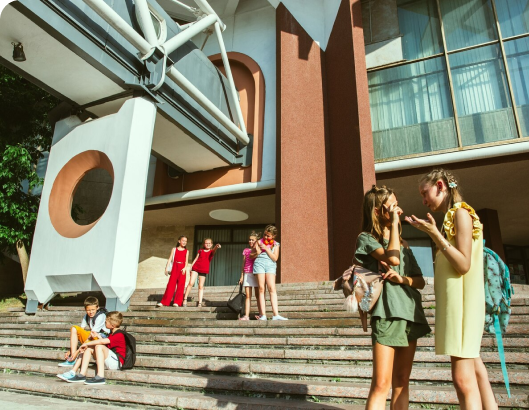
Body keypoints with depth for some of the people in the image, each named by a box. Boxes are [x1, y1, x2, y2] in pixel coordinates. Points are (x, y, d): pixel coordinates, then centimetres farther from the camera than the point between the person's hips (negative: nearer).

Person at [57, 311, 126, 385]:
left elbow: (102, 341, -23)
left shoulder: (119, 335, -14)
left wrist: (86, 344, -15)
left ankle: (100, 377, -34)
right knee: (89, 348, 2)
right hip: (107, 362, 10)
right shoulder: (111, 334, 21)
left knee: (99, 347, -28)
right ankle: (81, 375, -12)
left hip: (117, 362, -10)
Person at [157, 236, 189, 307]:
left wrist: (185, 268, -15)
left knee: (180, 285, -3)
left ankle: (177, 302, 1)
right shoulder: (174, 249, 12)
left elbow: (186, 261, 3)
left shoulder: (186, 251, 12)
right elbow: (170, 259, 6)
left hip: (182, 269, 1)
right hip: (175, 267, 0)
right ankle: (164, 302, -2)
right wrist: (167, 268, -4)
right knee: (171, 284, -5)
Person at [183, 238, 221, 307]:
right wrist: (191, 267, 7)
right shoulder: (200, 250, 11)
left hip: (204, 270, -1)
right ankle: (185, 299, 3)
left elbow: (213, 250, -20)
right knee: (191, 283, -8)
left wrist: (216, 247, -43)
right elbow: (195, 259, 15)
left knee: (201, 286, 3)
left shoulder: (211, 252, 4)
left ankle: (199, 303, 5)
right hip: (196, 268, 1)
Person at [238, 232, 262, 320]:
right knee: (248, 296, -1)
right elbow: (243, 264, 15)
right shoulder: (246, 250, 14)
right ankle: (246, 315, -4)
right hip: (247, 274, 2)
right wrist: (242, 276, 10)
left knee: (258, 295, 1)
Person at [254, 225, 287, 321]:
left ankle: (276, 314, -20)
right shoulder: (259, 242, 14)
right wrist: (257, 250, -7)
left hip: (270, 264, -1)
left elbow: (275, 258, 0)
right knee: (261, 288, -6)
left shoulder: (275, 244, 12)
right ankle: (263, 315, -9)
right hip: (259, 263, 1)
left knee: (272, 288, -14)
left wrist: (266, 248, -5)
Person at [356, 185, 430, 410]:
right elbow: (393, 258, -18)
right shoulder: (366, 238, 0)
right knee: (381, 384, -8)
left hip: (410, 314, 6)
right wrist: (394, 223, -7)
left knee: (401, 382, 10)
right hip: (387, 314, -6)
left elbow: (421, 281, 14)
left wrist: (402, 279, -8)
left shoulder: (403, 243, 17)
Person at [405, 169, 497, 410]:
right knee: (475, 374, 12)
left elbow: (463, 265, -17)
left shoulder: (461, 213, -9)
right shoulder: (452, 217, 15)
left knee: (463, 378, -9)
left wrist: (434, 234, -19)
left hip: (461, 300, -9)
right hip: (454, 300, 9)